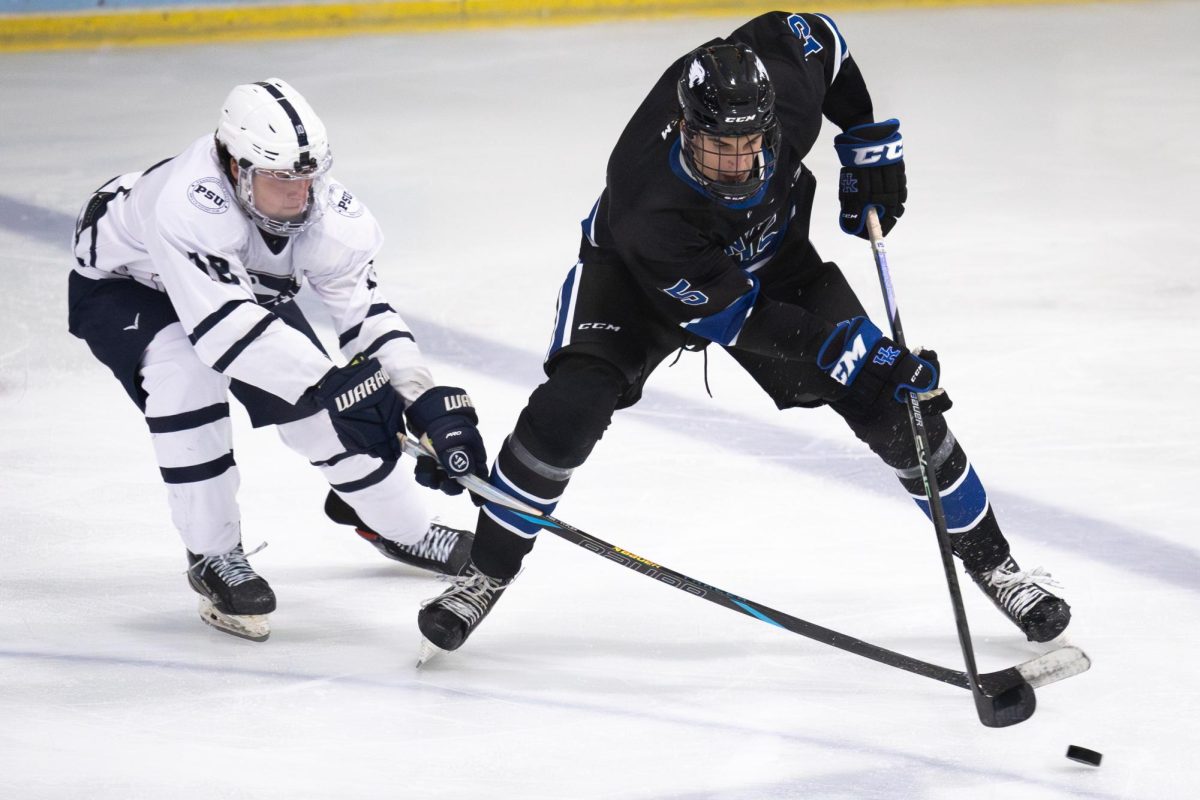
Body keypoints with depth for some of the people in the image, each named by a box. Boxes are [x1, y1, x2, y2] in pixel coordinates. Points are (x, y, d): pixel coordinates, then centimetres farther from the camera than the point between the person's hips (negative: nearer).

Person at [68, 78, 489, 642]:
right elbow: (224, 327, -51)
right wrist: (328, 381, -54)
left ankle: (402, 528, 23)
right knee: (186, 373, -34)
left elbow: (368, 316, -19)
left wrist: (430, 404, -31)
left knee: (321, 407, -5)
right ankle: (213, 555, -18)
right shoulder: (189, 206, -46)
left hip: (245, 283, 5)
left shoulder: (332, 218, -27)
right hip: (122, 283, -5)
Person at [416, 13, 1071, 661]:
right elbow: (739, 320, -33)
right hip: (639, 276, -4)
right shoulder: (649, 209, -43)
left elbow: (813, 33, -8)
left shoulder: (782, 69, -35)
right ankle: (487, 572, -4)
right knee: (568, 409, -26)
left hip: (770, 259, 4)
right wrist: (862, 358, -36)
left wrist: (868, 139, -7)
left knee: (898, 404, -4)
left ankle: (989, 560, 16)